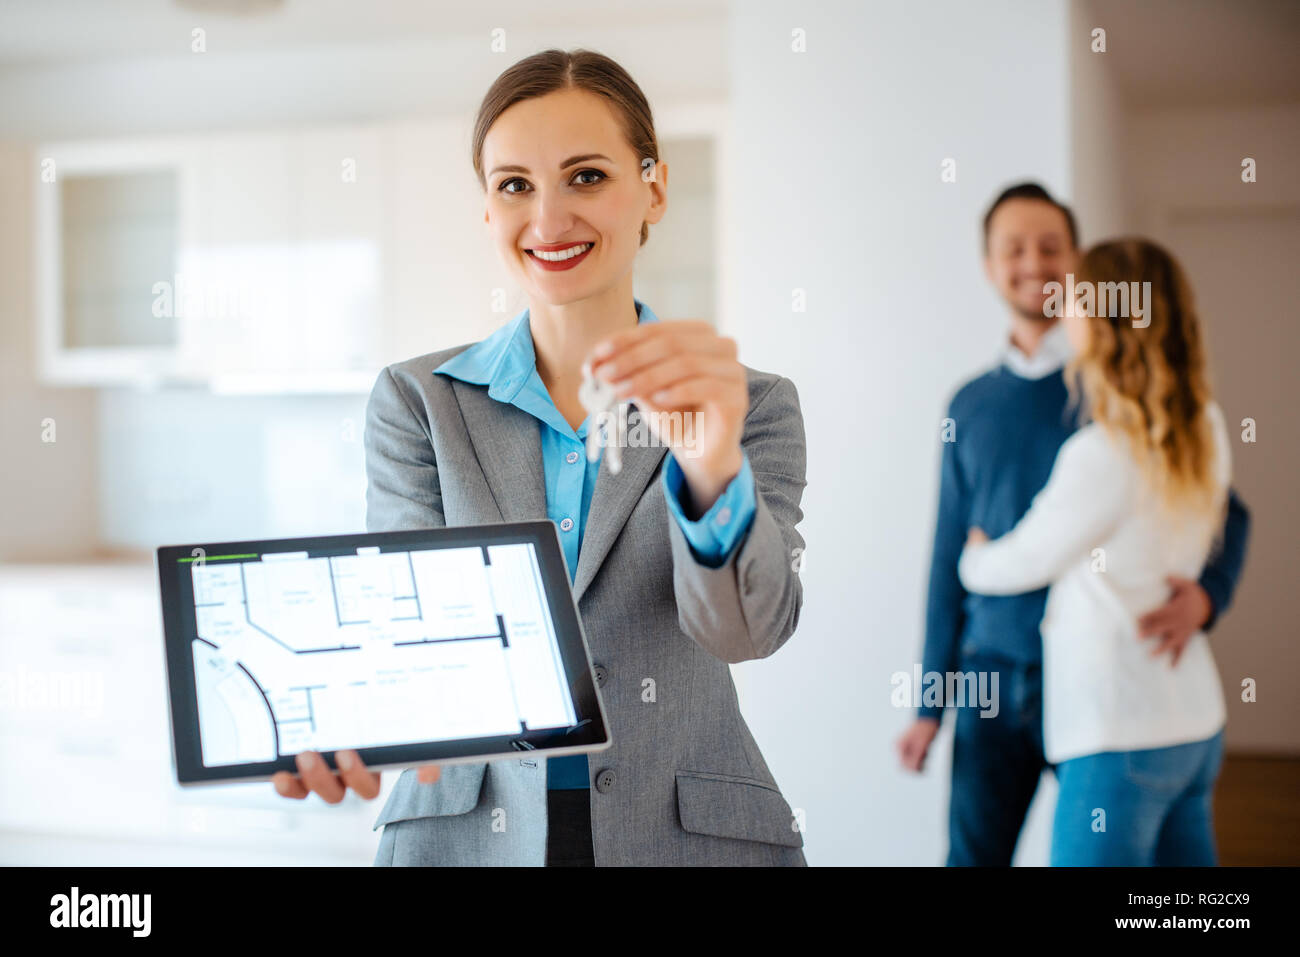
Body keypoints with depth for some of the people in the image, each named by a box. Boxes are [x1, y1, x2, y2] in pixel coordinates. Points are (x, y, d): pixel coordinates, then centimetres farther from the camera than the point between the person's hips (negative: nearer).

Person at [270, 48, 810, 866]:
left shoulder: (754, 406, -2)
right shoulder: (417, 401, 1)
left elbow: (749, 627, -17)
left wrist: (713, 466, -36)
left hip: (686, 836, 0)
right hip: (466, 832, 1)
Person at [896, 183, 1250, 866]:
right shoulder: (971, 407, 9)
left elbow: (1224, 513, 0)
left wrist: (1203, 595, -21)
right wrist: (930, 703, 12)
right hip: (995, 677, 3)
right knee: (972, 853, 3)